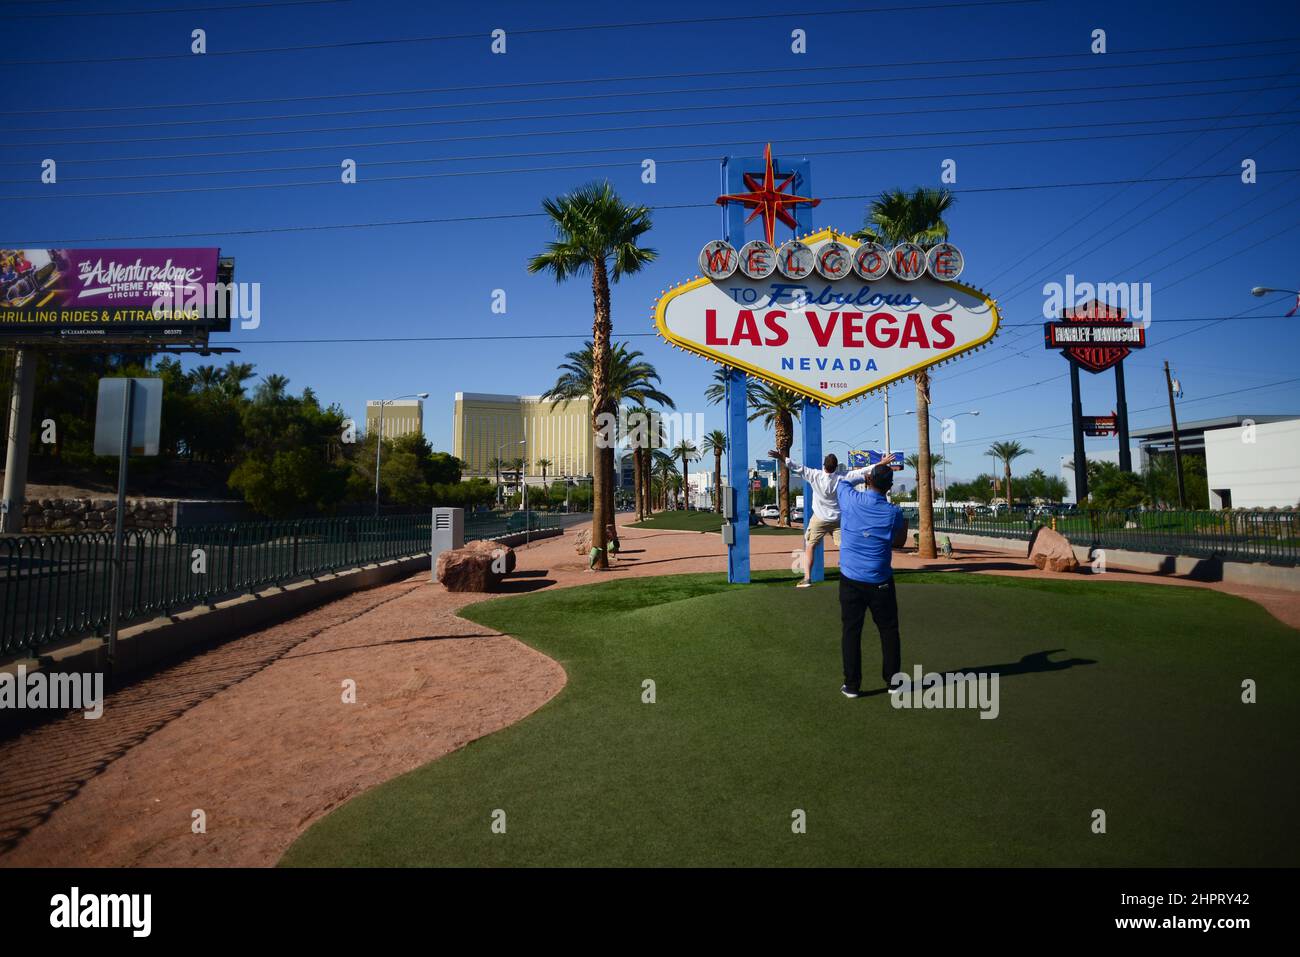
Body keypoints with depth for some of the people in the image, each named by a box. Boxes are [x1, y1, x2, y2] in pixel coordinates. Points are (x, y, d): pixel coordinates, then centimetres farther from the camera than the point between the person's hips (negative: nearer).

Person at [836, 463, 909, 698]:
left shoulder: (851, 500, -8)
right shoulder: (893, 512, -8)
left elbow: (843, 481, 15)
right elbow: (898, 543, 6)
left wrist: (869, 472, 26)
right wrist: (905, 525, 24)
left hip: (851, 580, 0)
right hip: (880, 582, 0)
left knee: (851, 631, 5)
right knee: (888, 630, 15)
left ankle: (852, 685, 8)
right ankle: (892, 680, 22)